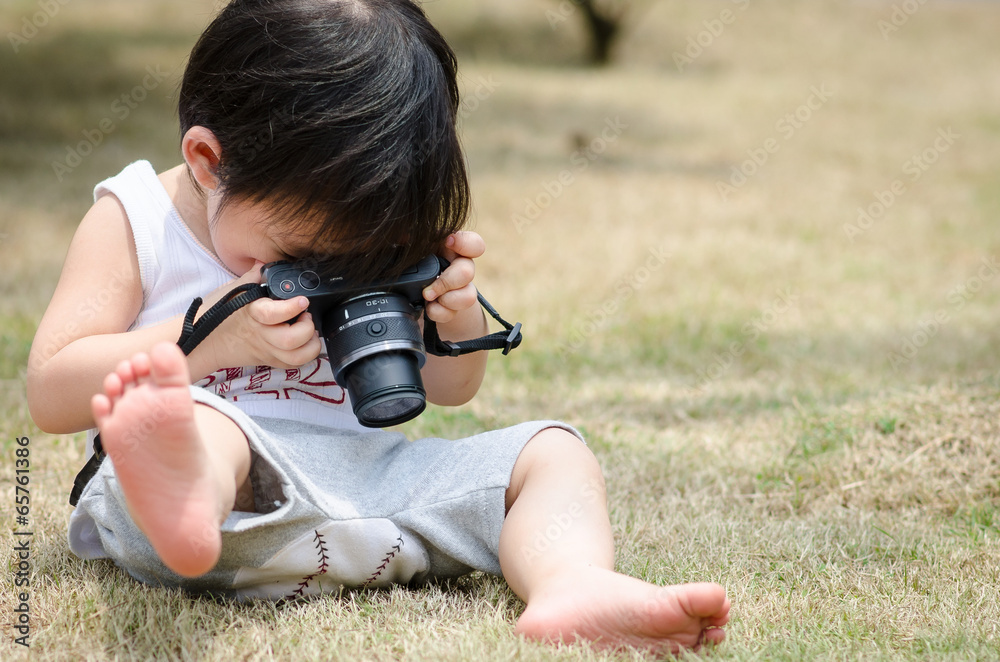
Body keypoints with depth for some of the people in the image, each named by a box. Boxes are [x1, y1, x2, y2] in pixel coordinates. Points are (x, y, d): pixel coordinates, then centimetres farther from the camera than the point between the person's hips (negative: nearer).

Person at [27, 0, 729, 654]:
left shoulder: (363, 242, 15)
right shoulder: (134, 219, 3)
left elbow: (449, 388, 24)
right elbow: (50, 392, -5)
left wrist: (459, 317, 0)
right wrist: (214, 335, -15)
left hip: (368, 476, 6)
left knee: (552, 451, -6)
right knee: (193, 420, -38)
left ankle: (573, 585, -39)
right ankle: (182, 499, -76)